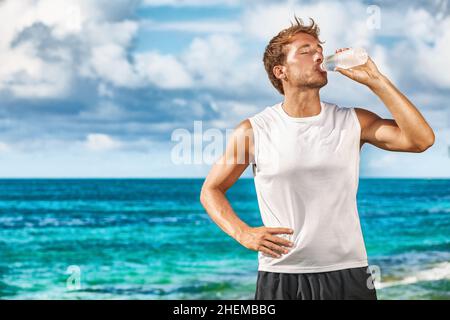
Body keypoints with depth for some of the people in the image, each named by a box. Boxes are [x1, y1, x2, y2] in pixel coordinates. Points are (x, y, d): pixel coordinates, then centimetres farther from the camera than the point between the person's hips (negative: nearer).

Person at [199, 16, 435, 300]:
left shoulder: (353, 122, 2)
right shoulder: (253, 131, -1)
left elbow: (421, 140, -11)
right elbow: (211, 191, 9)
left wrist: (375, 81, -10)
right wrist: (243, 234, -7)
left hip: (348, 274, 1)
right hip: (279, 277, -1)